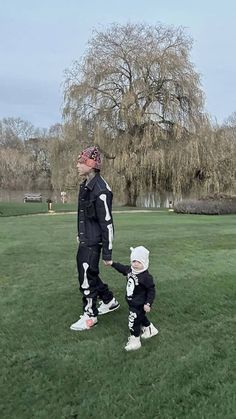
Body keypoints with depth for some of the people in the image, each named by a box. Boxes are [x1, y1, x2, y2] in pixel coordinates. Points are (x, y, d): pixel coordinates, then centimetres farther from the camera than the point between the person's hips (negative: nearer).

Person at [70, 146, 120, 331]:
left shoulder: (101, 190, -22)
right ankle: (109, 301, 37)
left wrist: (108, 252, -18)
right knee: (86, 272, 20)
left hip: (93, 242, -10)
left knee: (87, 277, 0)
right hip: (85, 240, 10)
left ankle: (90, 316, 20)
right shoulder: (85, 185, 8)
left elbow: (107, 223, -21)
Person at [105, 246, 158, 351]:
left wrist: (148, 303, -23)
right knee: (141, 317, 27)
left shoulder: (146, 277, -27)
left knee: (134, 321, -3)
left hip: (140, 305, -8)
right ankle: (150, 329, 50)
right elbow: (122, 268, 16)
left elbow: (151, 290, -22)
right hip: (132, 303, 8)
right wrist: (112, 263, 15)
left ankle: (134, 340, 15)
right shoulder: (130, 270, -5)